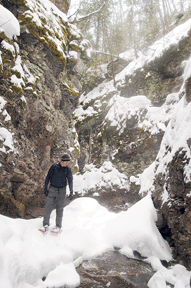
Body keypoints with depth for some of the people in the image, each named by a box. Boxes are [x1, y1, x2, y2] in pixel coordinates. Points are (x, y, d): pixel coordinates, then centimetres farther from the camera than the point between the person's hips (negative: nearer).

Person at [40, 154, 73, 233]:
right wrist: (45, 188, -2)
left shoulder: (68, 170, 0)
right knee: (48, 206, -6)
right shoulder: (54, 167, -4)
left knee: (59, 208, 3)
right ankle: (46, 225, 5)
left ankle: (58, 226, 14)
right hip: (52, 189, 0)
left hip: (62, 191, 1)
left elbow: (70, 181, 3)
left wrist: (71, 192, -6)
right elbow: (48, 177, 3)